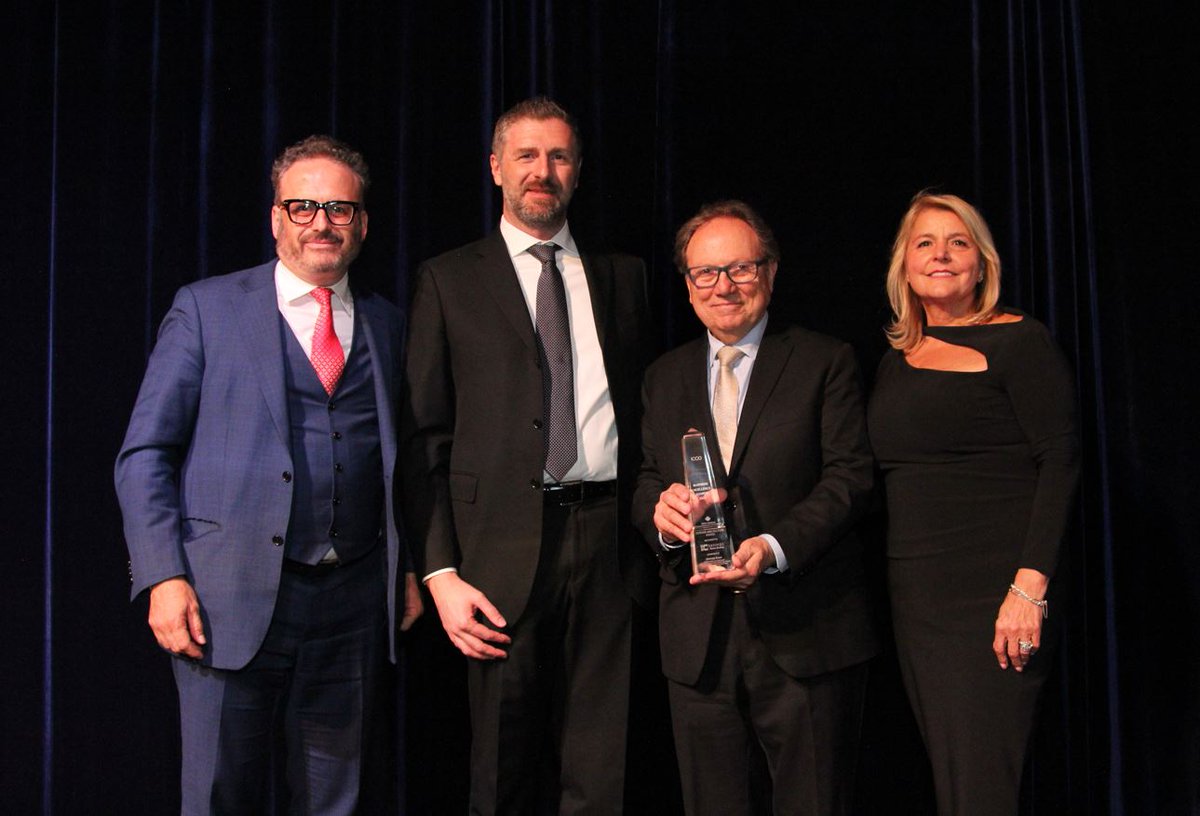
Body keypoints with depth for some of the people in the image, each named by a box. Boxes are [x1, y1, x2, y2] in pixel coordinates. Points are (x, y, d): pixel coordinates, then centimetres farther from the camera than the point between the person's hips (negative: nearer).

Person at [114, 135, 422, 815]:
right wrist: (164, 577, -9)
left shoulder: (387, 325, 13)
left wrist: (411, 569, 7)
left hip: (353, 603, 3)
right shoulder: (207, 308, 3)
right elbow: (145, 454, 0)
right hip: (231, 601, -3)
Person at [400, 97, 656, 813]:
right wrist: (441, 572, -7)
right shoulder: (449, 281, 6)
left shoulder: (623, 276, 15)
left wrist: (651, 528, 2)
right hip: (504, 540, -2)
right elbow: (424, 437, 2)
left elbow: (645, 409, 14)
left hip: (608, 541, 2)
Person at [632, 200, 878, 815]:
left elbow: (850, 475, -7)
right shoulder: (664, 376, 14)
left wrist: (775, 546, -22)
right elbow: (644, 480, 12)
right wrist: (660, 511, -13)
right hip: (698, 638, 3)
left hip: (805, 632, -3)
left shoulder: (826, 361, 2)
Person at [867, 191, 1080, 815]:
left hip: (992, 594, -6)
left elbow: (1060, 462, -10)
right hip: (913, 596, 6)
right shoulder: (896, 361, 15)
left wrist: (1030, 585, -19)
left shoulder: (1016, 340, -2)